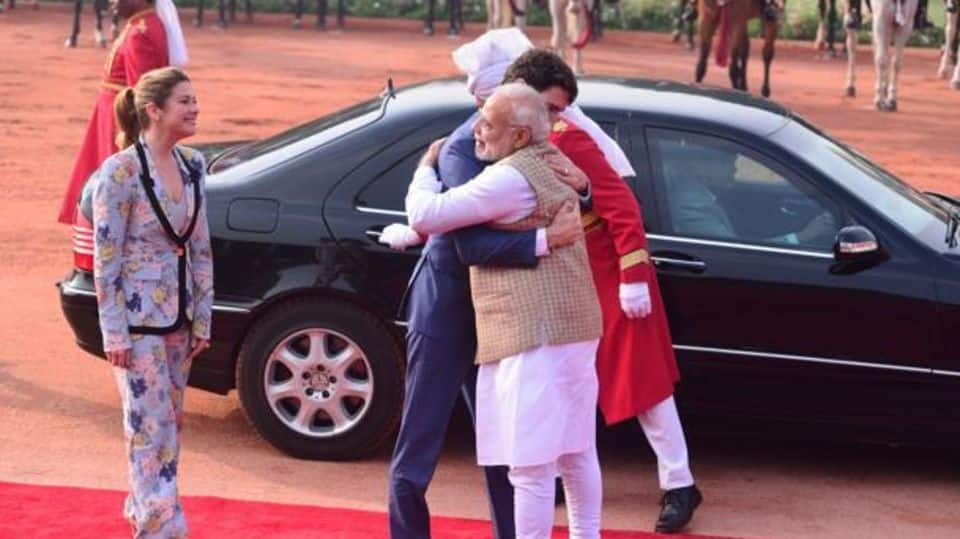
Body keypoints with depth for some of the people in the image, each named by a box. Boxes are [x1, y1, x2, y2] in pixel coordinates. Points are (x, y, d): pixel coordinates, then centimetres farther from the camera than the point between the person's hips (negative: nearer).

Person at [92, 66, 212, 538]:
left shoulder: (191, 165, 4)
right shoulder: (122, 171, -15)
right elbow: (105, 258, -13)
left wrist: (202, 318, 9)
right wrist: (115, 334, -14)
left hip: (179, 313, 7)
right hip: (138, 315, -7)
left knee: (170, 423, 13)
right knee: (150, 425, -3)